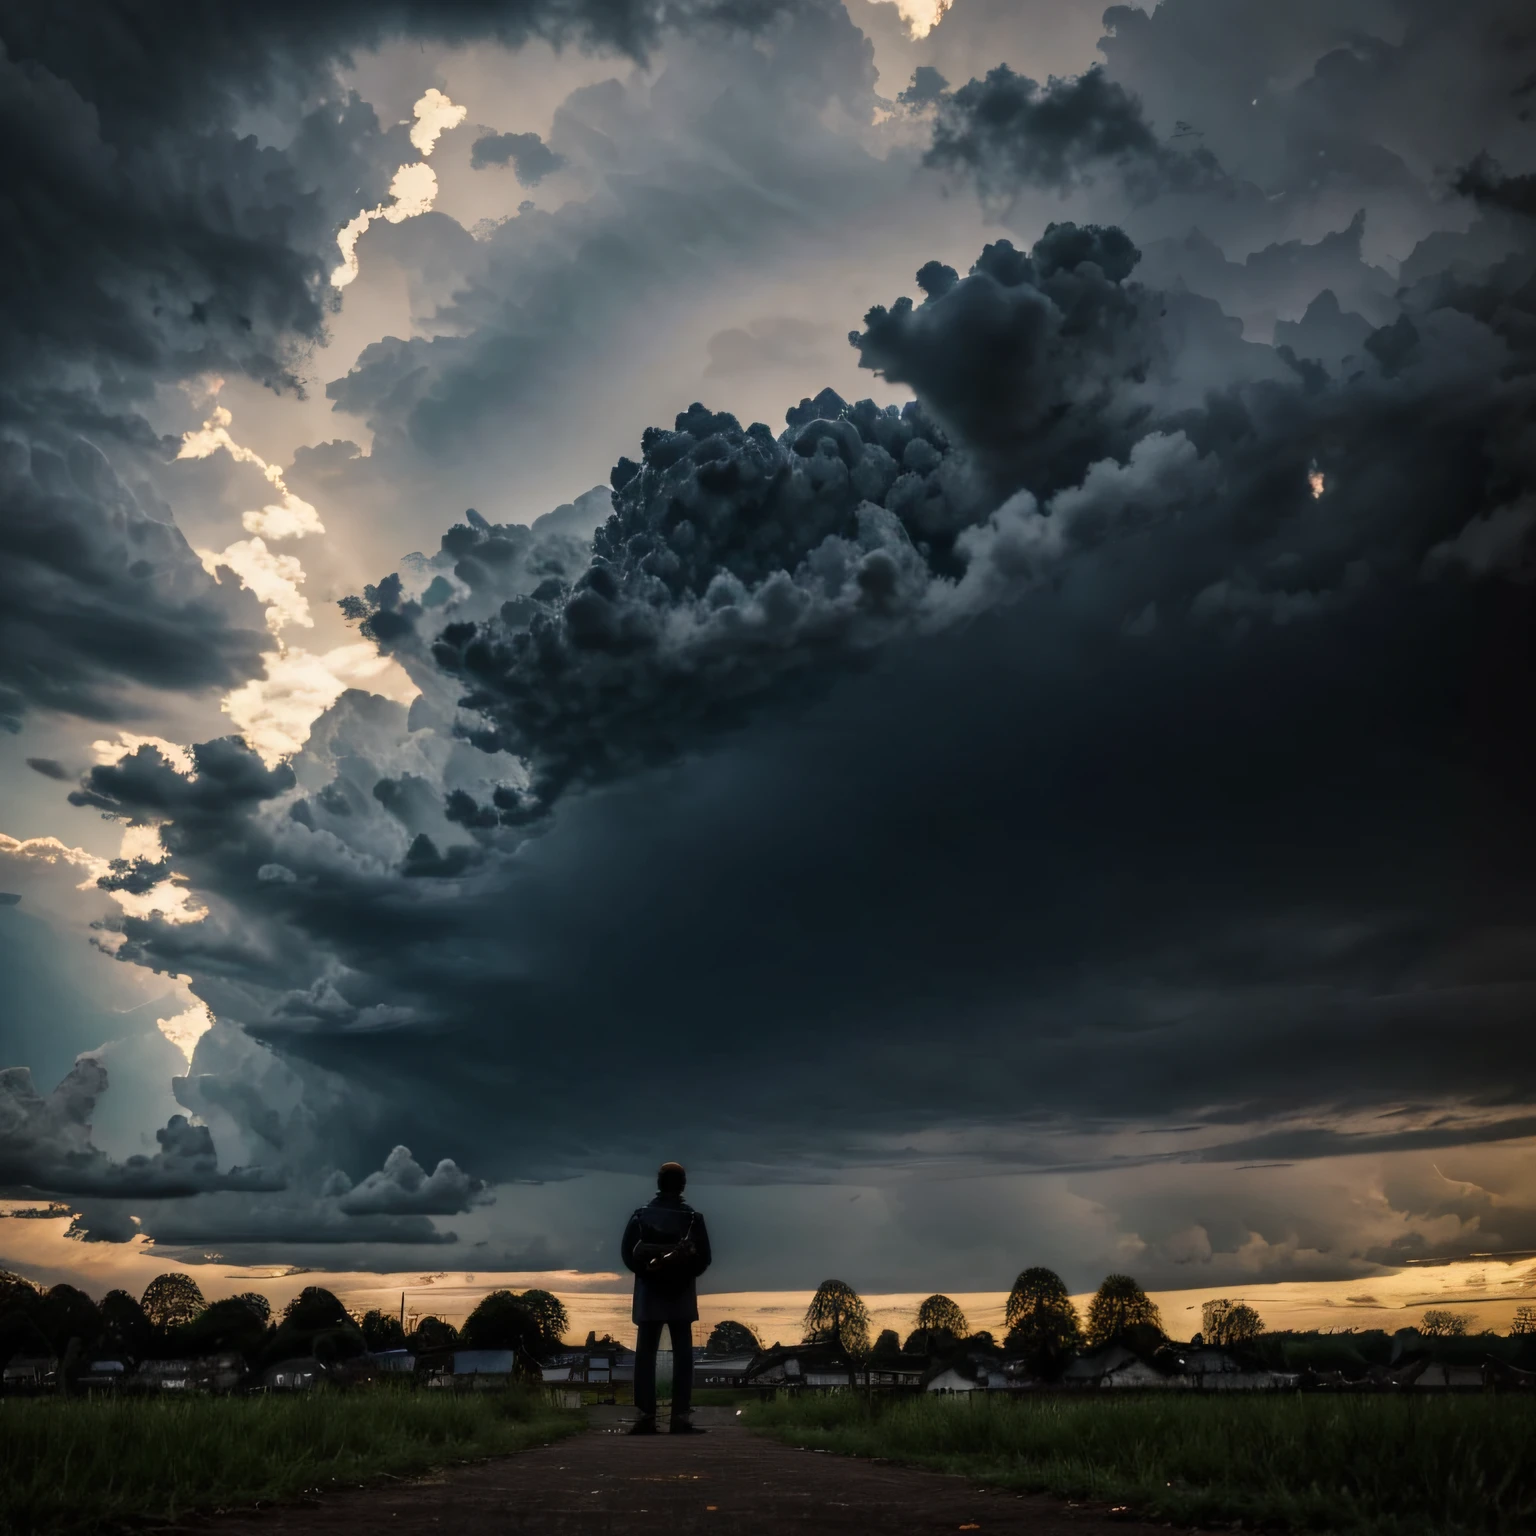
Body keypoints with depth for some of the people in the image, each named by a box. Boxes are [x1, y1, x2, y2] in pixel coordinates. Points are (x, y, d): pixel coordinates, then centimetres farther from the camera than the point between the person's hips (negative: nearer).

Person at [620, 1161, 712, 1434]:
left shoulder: (641, 1216, -1)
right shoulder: (693, 1217, -4)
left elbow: (627, 1253, -1)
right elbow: (704, 1258, -3)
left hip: (649, 1293, 1)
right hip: (681, 1295, -1)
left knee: (645, 1353, 5)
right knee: (682, 1354, 2)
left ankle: (646, 1416, -1)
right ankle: (680, 1417, -5)